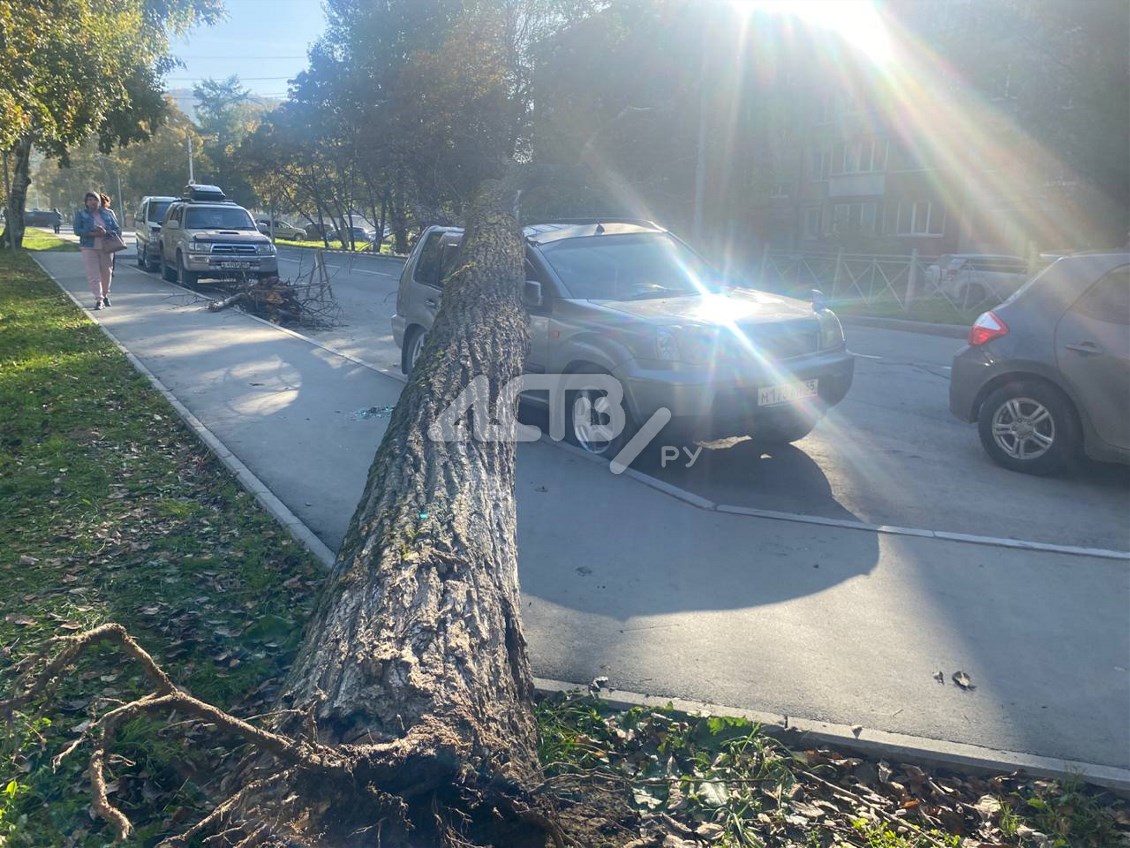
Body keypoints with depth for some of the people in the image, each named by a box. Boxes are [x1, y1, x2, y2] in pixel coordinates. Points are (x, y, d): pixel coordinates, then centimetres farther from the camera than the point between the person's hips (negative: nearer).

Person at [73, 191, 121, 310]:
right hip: (89, 248, -2)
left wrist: (106, 232, -16)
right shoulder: (81, 214, 4)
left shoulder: (108, 213, 8)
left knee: (106, 272, 8)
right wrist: (93, 234, -21)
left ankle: (105, 295, 29)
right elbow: (77, 230, -5)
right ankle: (99, 300, -9)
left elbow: (118, 229, 4)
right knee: (93, 274, -8)